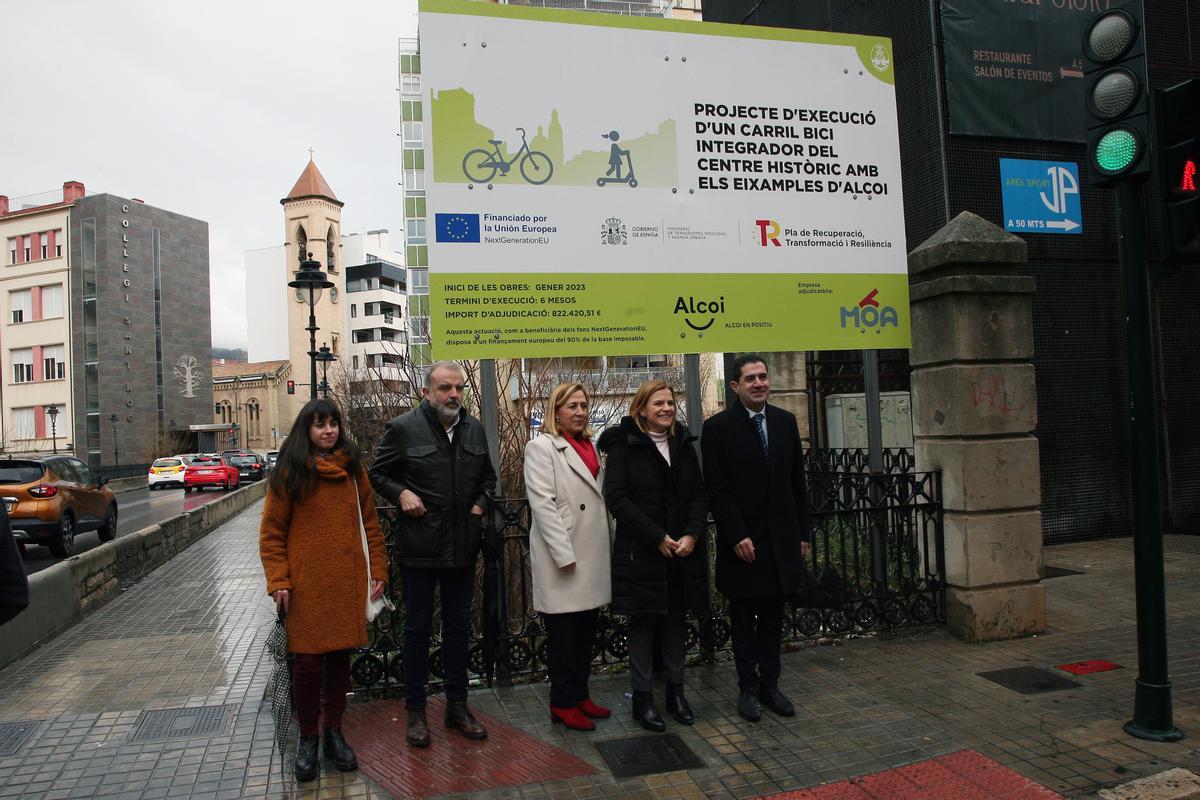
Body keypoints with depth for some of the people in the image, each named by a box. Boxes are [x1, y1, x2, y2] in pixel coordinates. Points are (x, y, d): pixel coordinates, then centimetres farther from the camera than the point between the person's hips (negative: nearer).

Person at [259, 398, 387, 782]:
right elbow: (271, 532, 0)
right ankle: (307, 738, 20)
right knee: (308, 661, -1)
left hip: (348, 581, 3)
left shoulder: (353, 468, 8)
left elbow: (369, 523, 11)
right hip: (307, 584, -3)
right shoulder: (290, 472, -1)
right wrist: (279, 581, -8)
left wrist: (378, 569, 7)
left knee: (341, 656, 9)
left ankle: (334, 732, 26)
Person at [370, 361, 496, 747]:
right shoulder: (403, 428, -9)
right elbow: (377, 474, 2)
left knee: (458, 627, 14)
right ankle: (415, 711, 23)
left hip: (463, 547, 4)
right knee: (417, 628, 8)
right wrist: (401, 493, -15)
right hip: (419, 547, -4)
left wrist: (480, 502, 3)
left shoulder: (474, 428, 6)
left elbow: (488, 475, 20)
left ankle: (457, 705, 28)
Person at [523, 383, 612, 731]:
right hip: (563, 557, -7)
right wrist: (565, 555, -19)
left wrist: (607, 551, 14)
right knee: (563, 634, 3)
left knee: (586, 631, 14)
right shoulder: (541, 447, -8)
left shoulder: (589, 445, 14)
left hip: (593, 555, 7)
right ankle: (563, 704, 16)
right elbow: (543, 504, -15)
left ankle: (580, 695, 27)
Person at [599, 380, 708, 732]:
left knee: (676, 621, 12)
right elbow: (617, 498, -12)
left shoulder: (683, 445, 10)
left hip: (683, 550, 5)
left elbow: (699, 495, 7)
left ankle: (675, 690, 25)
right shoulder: (624, 446, -5)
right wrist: (657, 537, -16)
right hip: (641, 552, -4)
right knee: (643, 623, 4)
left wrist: (692, 534, -9)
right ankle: (642, 697, 16)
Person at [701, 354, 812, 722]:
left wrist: (803, 533, 8)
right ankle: (748, 688, 22)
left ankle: (770, 684, 26)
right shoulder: (718, 427, -8)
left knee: (773, 617, 13)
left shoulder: (785, 421, 7)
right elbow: (716, 489, -10)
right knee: (743, 619, 9)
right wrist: (737, 536, -15)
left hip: (781, 538, 4)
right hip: (742, 539, -4)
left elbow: (797, 481, 10)